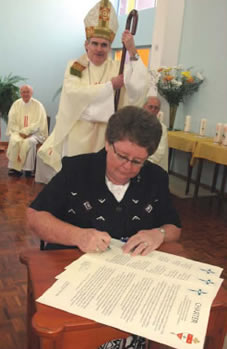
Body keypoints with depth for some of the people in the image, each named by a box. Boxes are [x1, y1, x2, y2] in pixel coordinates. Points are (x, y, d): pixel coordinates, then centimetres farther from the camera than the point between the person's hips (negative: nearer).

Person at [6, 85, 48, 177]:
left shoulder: (38, 105, -3)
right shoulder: (16, 104, 6)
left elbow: (38, 123, -10)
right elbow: (12, 122, 4)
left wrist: (26, 131, -19)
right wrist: (20, 132, -12)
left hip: (34, 132, -2)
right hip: (18, 131, 3)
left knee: (29, 141, -34)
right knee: (14, 140, -29)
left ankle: (28, 169, -24)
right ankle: (15, 168, -25)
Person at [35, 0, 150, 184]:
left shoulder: (118, 67, 1)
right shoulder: (74, 66, 2)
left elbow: (140, 86, -16)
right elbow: (74, 93, -17)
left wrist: (132, 52, -24)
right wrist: (110, 85, -15)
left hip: (103, 136, 0)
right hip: (76, 134, 0)